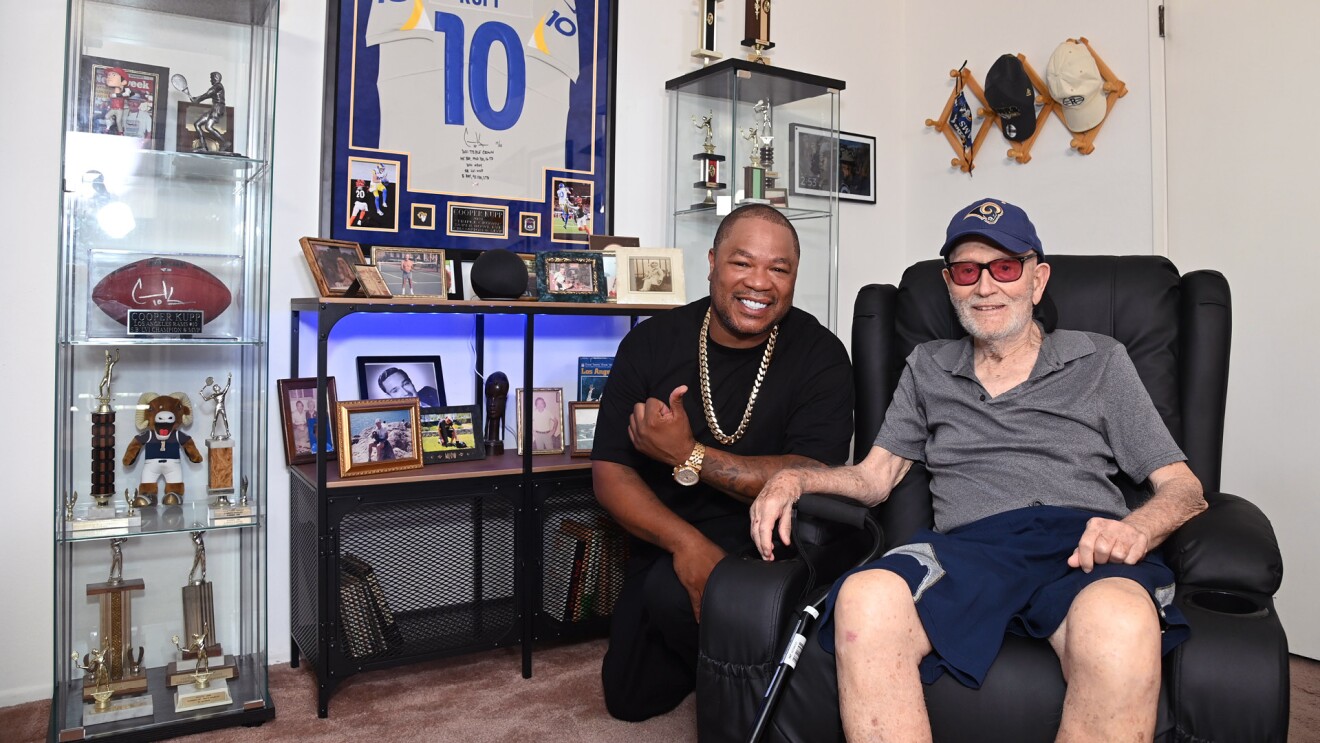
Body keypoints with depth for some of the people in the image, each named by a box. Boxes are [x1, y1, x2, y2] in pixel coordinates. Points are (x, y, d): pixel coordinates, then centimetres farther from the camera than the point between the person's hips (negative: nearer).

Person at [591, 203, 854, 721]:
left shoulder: (819, 355, -12)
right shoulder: (651, 343, -7)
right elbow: (609, 474, -11)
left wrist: (688, 456, -26)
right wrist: (688, 545, -28)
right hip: (664, 542, 4)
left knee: (672, 594, -31)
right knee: (630, 698, 7)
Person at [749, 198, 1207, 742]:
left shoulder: (1099, 360, 21)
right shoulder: (927, 367, 26)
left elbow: (1182, 486, 15)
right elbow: (874, 477, 22)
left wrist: (1137, 528, -9)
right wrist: (796, 479, 1)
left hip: (1081, 541, 0)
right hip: (968, 545, 1)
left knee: (1119, 624, -39)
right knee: (865, 599, -35)